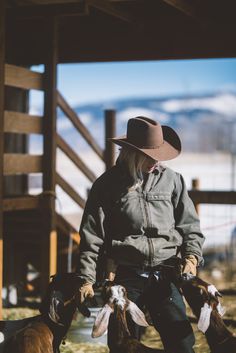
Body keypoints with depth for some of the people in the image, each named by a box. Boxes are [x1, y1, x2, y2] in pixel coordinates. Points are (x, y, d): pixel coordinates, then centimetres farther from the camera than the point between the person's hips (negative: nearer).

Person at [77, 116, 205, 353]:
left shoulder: (172, 180, 7)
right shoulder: (107, 185, 2)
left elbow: (189, 225, 12)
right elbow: (91, 236, 1)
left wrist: (191, 257, -5)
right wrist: (87, 279, -6)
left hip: (166, 275, 1)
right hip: (126, 277, -1)